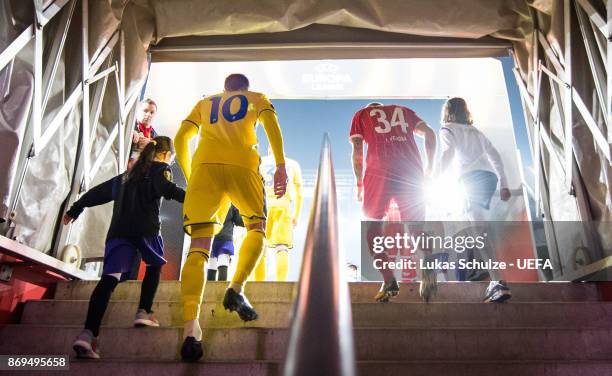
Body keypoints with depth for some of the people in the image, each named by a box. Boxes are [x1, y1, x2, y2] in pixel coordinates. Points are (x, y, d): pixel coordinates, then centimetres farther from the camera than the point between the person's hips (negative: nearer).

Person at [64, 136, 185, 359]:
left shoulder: (128, 175, 32)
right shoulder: (161, 168, 12)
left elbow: (99, 191, 37)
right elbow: (166, 188, -10)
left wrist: (75, 210, 46)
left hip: (118, 231, 5)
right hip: (145, 228, -4)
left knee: (110, 277, -7)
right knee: (155, 266, 20)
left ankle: (88, 333, -22)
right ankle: (143, 313, 7)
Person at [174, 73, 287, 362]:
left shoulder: (204, 103, 33)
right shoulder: (257, 98, 26)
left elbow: (180, 140, 22)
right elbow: (271, 124, 5)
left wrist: (190, 177, 30)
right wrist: (281, 166, -2)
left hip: (204, 165, 2)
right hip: (243, 165, -2)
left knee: (199, 246, -5)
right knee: (257, 228, 19)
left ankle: (190, 327, -21)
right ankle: (236, 289, -2)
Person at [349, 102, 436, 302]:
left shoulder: (361, 114, 23)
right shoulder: (403, 110, 29)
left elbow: (357, 152, 10)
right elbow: (429, 134, 15)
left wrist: (359, 183, 16)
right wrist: (429, 166, 19)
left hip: (380, 171, -2)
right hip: (412, 171, 3)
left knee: (372, 225, 12)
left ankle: (389, 281, -2)